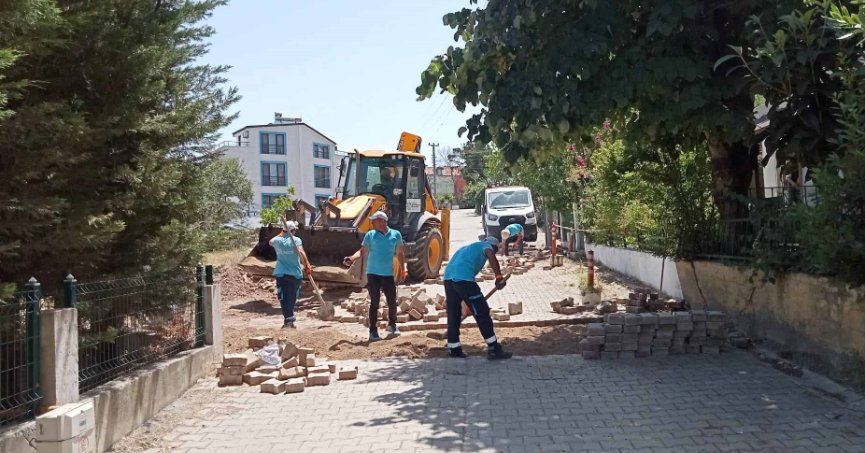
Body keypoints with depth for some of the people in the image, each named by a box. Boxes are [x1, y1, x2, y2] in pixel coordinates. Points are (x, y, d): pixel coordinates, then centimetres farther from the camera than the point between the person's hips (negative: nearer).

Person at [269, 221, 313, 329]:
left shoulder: (277, 240, 3)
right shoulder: (296, 240, -7)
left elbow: (271, 242, 28)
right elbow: (301, 252, -25)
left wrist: (281, 234, 35)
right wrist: (307, 266, -25)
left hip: (281, 274, 1)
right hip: (295, 273, -1)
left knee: (284, 298, -2)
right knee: (292, 298, 14)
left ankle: (288, 320, -15)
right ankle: (289, 319, 23)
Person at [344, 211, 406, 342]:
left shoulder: (395, 235, 1)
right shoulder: (370, 235, -1)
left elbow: (400, 254, 10)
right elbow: (363, 251, -4)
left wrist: (403, 270, 10)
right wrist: (352, 258, -23)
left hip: (389, 274, 1)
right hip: (373, 274, -1)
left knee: (392, 301, 7)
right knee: (374, 302, -1)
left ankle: (392, 325, 32)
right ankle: (373, 331, 7)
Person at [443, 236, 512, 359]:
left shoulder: (469, 247, 38)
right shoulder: (486, 246, 16)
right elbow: (491, 256, -10)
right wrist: (499, 277, -15)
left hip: (448, 277, 8)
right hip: (463, 278, -8)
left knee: (453, 314, 17)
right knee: (482, 313, -1)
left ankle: (454, 349, 24)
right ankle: (493, 349, 2)